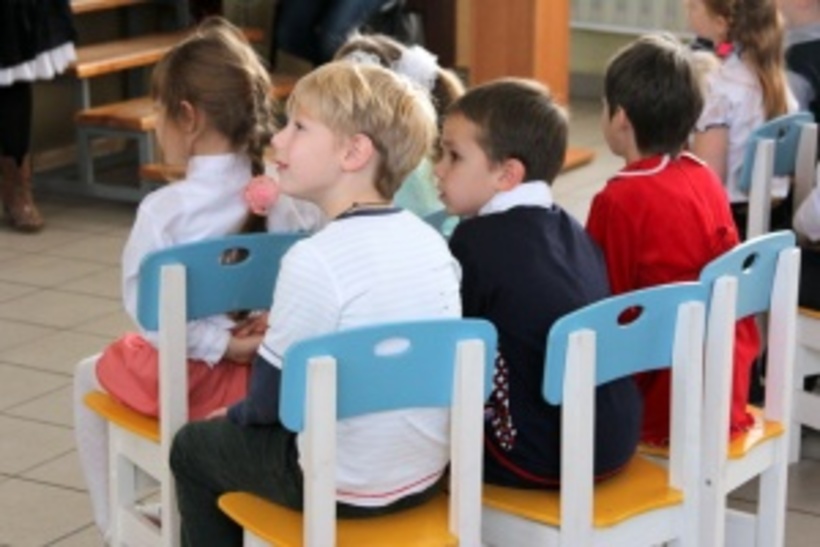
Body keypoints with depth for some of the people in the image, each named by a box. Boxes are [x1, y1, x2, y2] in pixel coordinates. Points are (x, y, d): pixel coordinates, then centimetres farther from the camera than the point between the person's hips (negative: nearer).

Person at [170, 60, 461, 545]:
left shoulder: (316, 259, -24)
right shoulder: (430, 240, -3)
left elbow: (268, 400, -13)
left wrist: (234, 414, 9)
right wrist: (283, 330, 18)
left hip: (347, 489, -7)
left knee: (193, 446, 19)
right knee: (242, 427, 32)